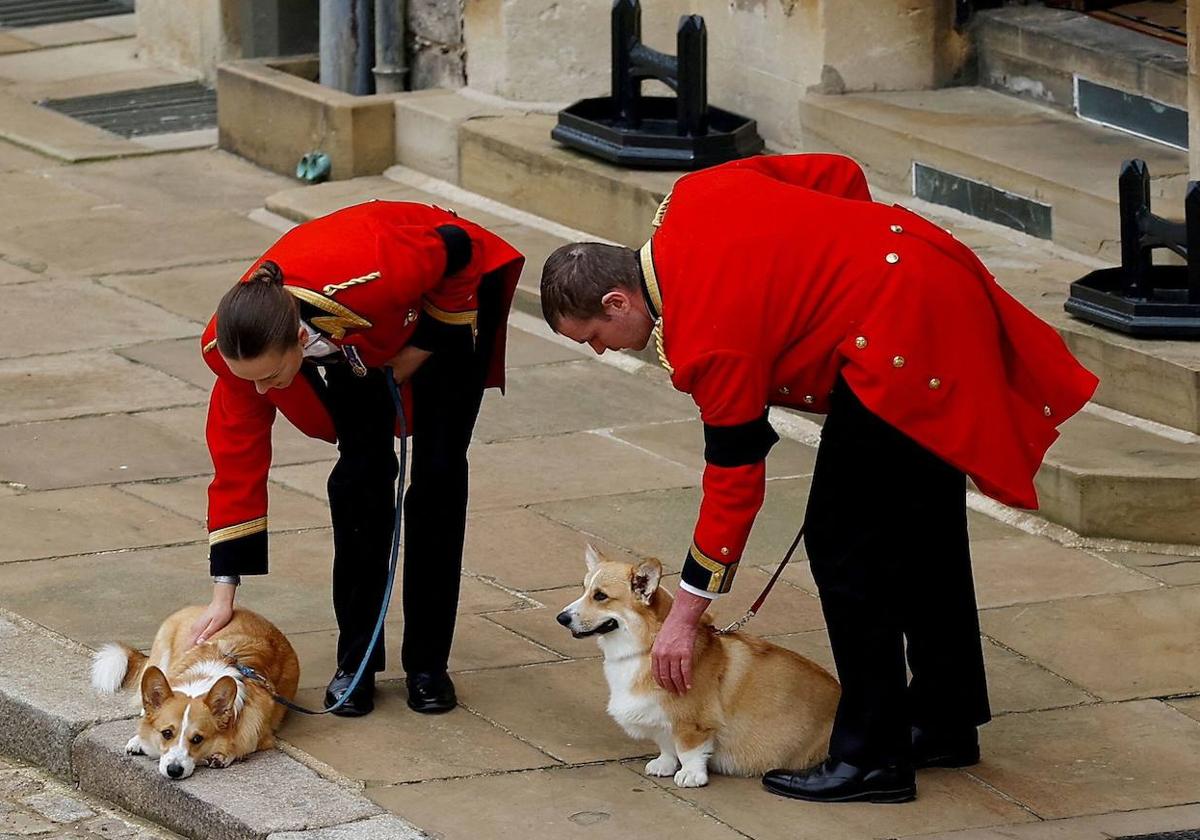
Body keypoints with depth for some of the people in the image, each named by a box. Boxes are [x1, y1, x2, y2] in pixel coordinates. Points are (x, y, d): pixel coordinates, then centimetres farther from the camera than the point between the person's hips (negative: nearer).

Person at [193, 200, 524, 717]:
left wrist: (425, 346, -18)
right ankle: (356, 661, 2)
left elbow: (456, 249, -26)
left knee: (438, 472, -6)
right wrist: (224, 591, -21)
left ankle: (428, 664, 3)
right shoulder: (237, 344, -32)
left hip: (447, 295, -3)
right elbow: (237, 460, -22)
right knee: (362, 474, -10)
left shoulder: (368, 279, -47)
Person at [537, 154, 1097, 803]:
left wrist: (685, 615, -5)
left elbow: (734, 481, -12)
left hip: (902, 347, -11)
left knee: (845, 547, -4)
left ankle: (871, 759, 1)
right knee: (922, 530, 20)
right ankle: (945, 722, 32)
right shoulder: (694, 197, 5)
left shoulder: (708, 340, -17)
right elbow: (840, 175, 12)